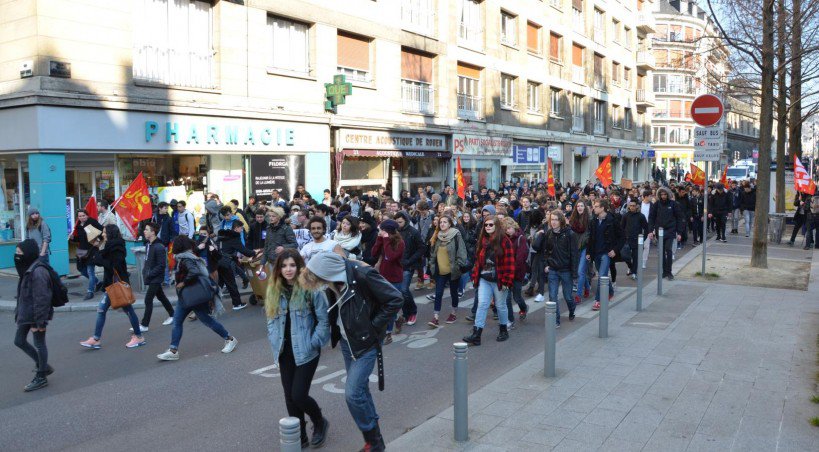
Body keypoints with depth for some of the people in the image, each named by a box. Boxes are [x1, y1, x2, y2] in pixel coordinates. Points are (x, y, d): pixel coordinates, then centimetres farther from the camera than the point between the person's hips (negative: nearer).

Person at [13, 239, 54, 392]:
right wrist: (19, 311, 19)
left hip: (35, 315, -10)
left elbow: (41, 299, -23)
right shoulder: (27, 269, 6)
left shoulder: (38, 272, -23)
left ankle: (41, 377, 18)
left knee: (39, 344, 4)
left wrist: (39, 321, -22)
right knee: (19, 341, 16)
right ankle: (43, 366, 29)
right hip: (26, 314, 10)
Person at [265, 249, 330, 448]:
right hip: (285, 352, 6)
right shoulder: (274, 291, 6)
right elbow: (272, 320, 13)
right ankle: (300, 438, 26)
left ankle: (320, 423, 23)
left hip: (305, 352, -5)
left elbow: (324, 320, -10)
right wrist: (276, 344, 3)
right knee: (290, 397, 9)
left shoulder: (311, 288, -12)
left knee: (299, 395, -6)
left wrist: (312, 344, -12)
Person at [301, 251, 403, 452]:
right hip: (347, 341, 7)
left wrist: (374, 326, -17)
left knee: (353, 393, -10)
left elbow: (395, 299, -22)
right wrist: (335, 332, 3)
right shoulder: (335, 276, -5)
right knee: (360, 390, 15)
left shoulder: (363, 275, -27)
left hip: (366, 341, -7)